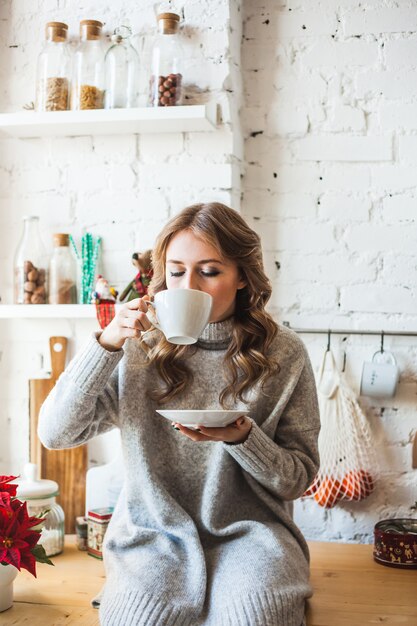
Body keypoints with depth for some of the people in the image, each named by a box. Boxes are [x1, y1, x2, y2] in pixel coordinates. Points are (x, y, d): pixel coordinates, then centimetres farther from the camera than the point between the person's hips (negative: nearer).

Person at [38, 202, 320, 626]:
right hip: (153, 532, 1)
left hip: (248, 531, -1)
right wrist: (106, 344, -17)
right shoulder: (141, 349, 0)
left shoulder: (282, 353, -3)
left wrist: (241, 438, -20)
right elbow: (54, 432, -5)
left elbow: (299, 478, 1)